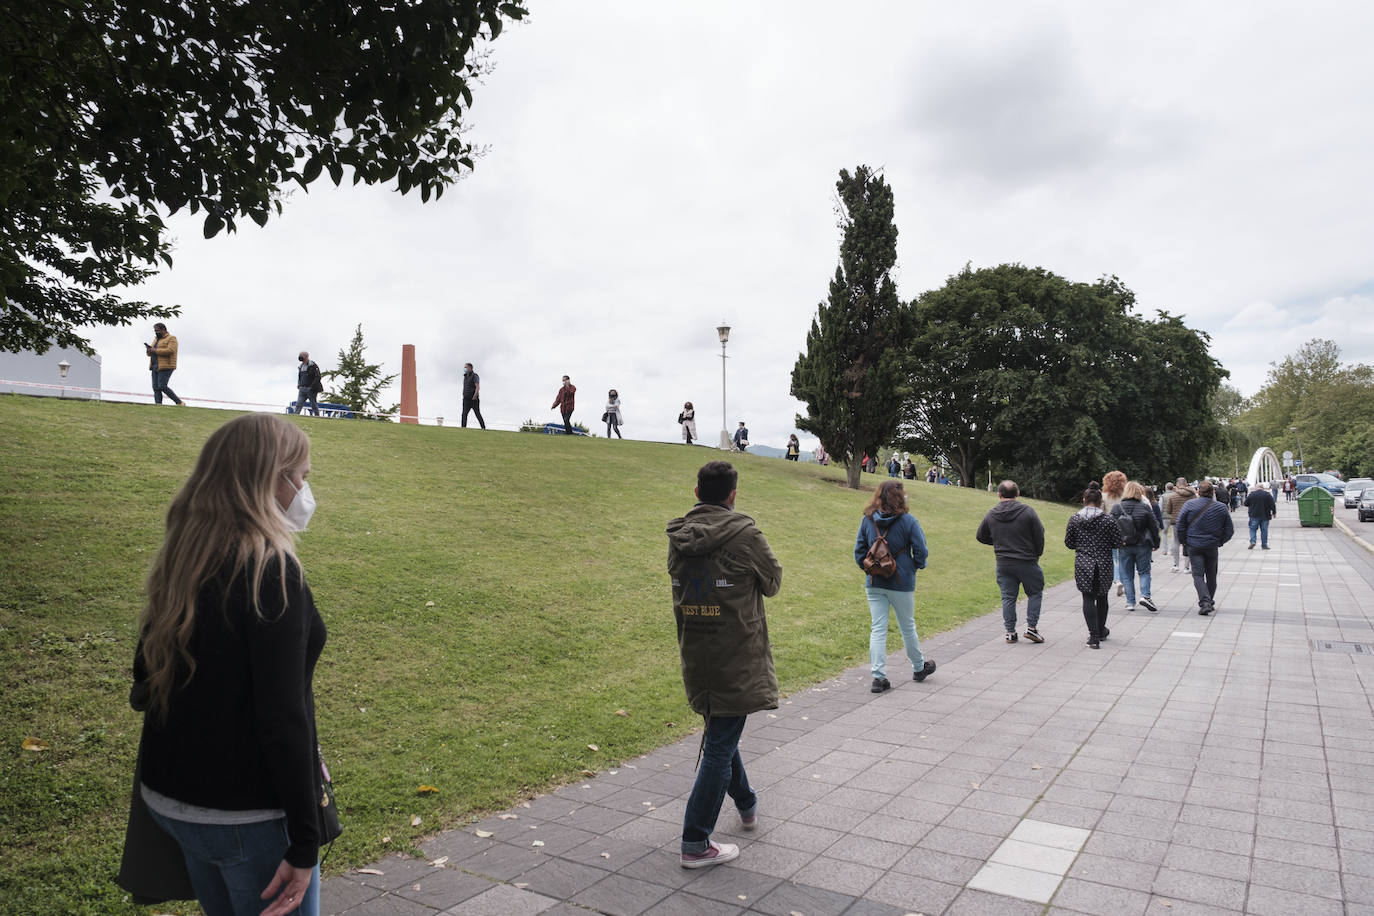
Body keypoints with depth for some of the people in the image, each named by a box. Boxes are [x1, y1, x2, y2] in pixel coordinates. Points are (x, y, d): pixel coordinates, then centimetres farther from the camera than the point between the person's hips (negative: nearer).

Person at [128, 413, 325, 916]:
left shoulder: (181, 563, 2)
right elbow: (284, 719, -24)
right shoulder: (271, 571, -22)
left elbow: (146, 678, 11)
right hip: (250, 817, -8)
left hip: (171, 798, 8)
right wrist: (304, 842, -19)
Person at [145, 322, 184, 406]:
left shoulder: (171, 339, -3)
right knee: (156, 388, -2)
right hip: (156, 367, 8)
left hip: (165, 367, -8)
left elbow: (170, 351, -20)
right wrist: (149, 349, -1)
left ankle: (179, 402, -10)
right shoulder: (156, 339, 22)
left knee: (162, 387, -16)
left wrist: (155, 350, -14)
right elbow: (150, 354, 22)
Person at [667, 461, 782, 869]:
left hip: (695, 659, 6)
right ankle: (695, 843, 8)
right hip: (737, 662, -6)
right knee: (720, 744, 2)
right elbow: (773, 582, -2)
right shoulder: (744, 534, -16)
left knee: (720, 732, 24)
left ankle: (746, 805, 45)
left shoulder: (677, 537, 0)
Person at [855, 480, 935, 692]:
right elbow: (921, 551, -8)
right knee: (907, 627, 14)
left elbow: (859, 551, 3)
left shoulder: (867, 520, -1)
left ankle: (878, 676, 0)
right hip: (901, 583, -2)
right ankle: (919, 667, 34)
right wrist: (916, 566, 11)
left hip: (874, 584, 2)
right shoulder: (908, 520, -10)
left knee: (877, 629, 4)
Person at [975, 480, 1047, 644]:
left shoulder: (991, 515, -1)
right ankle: (1032, 627, 8)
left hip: (1003, 564, 3)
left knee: (1008, 597, 9)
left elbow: (981, 537, 11)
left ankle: (1010, 632, 10)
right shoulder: (1027, 511, -10)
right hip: (1027, 562, -2)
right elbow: (1039, 535, -5)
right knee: (1035, 593, 14)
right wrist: (1037, 553, 11)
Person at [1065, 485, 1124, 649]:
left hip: (1083, 564, 0)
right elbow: (1117, 543, -4)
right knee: (1102, 597, 18)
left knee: (1088, 598, 2)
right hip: (1104, 565, 1)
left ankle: (1094, 636, -6)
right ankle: (1101, 631, 33)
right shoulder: (1107, 519, -7)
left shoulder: (1074, 518, -3)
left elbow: (1068, 543, 1)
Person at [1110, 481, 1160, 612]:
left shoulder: (1116, 508, -4)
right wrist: (1156, 543, 9)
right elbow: (1154, 527, -2)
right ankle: (1145, 596, -6)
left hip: (1124, 546, 1)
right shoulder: (1145, 507, -7)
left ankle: (1130, 602, 9)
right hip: (1142, 546, -1)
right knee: (1144, 571, 12)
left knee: (1127, 575, 9)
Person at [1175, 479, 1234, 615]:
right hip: (1212, 546, 2)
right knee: (1211, 575, 16)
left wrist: (1184, 542, 6)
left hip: (1194, 546, -2)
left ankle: (1204, 602, -16)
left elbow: (1180, 526, -7)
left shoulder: (1189, 505, -8)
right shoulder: (1221, 508, -2)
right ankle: (1210, 602, 25)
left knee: (1198, 575, -1)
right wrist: (1219, 542, 16)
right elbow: (1229, 530, 3)